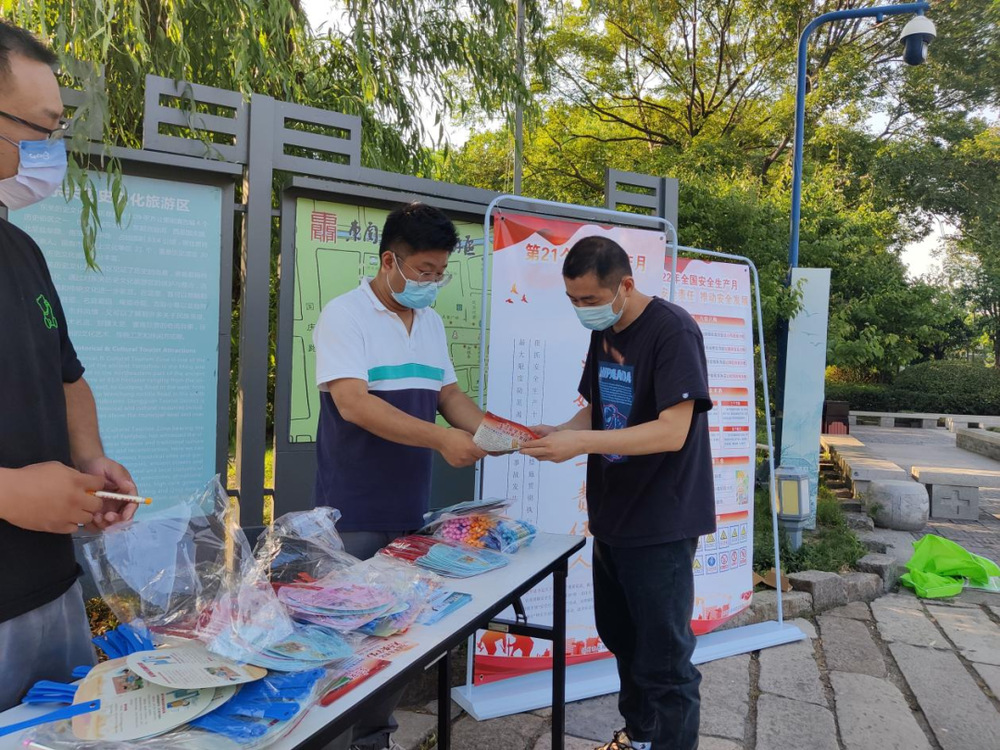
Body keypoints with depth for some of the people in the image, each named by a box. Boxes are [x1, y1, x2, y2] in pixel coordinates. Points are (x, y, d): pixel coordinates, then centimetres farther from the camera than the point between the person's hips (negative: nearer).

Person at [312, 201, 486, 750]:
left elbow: (449, 395, 14)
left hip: (411, 511, 6)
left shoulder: (431, 322, 11)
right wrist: (440, 438, -27)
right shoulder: (344, 316, -11)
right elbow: (353, 402, -23)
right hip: (356, 516, -6)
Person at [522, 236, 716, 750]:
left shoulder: (673, 332, -18)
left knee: (664, 659, 3)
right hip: (612, 516, 8)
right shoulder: (603, 335, 8)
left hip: (661, 524, -8)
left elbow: (672, 432, -25)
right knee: (621, 639, 20)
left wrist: (580, 444, -28)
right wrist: (559, 434, -6)